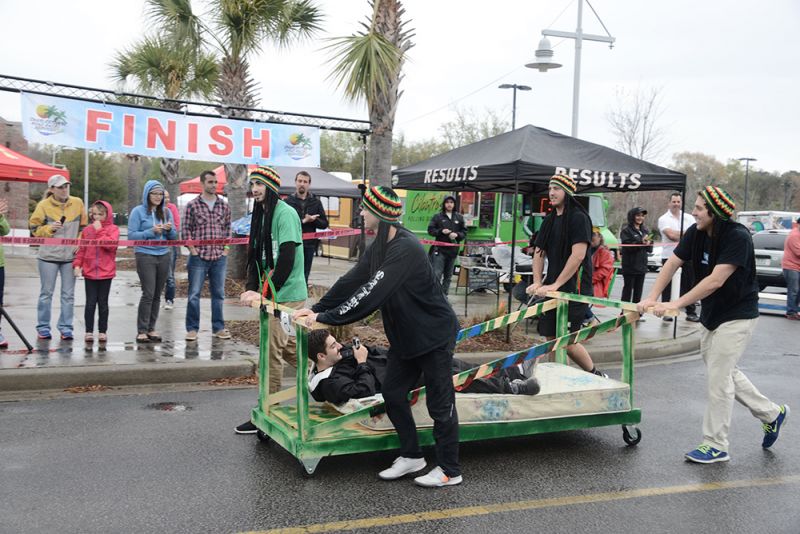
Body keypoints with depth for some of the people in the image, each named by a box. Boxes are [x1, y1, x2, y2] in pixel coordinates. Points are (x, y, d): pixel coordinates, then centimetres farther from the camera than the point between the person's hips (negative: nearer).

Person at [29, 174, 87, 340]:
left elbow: (83, 227, 12)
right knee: (46, 293, 6)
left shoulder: (77, 203, 2)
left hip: (71, 256, 2)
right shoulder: (43, 205, -5)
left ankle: (65, 327, 14)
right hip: (49, 256, -2)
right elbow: (33, 228, 2)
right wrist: (49, 228, -15)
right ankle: (43, 327, 16)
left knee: (68, 294, 6)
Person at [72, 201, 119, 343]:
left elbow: (111, 244, -18)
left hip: (106, 272, -2)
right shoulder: (87, 230, 8)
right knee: (90, 302, 4)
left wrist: (99, 231, -15)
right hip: (89, 272, 2)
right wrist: (77, 264, 0)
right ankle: (89, 331, 10)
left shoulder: (113, 229, -1)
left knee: (103, 303, 7)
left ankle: (102, 331, 15)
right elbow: (81, 249, 10)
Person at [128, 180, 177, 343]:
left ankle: (151, 328, 15)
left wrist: (169, 229, -9)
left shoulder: (166, 212, 11)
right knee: (148, 293, -11)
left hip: (164, 256, 5)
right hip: (145, 255, -5)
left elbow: (174, 236, 13)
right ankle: (142, 331, -4)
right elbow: (131, 235, -8)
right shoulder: (138, 211, -2)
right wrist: (151, 232, -17)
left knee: (157, 294, 7)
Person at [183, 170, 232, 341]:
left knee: (218, 294, 10)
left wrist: (226, 248, 4)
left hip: (219, 257, 3)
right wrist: (192, 249, -6)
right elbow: (186, 229, 0)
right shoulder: (192, 205, -2)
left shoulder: (224, 205, 7)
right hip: (198, 256, -3)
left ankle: (218, 328, 20)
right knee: (194, 294, 2)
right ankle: (192, 328, 12)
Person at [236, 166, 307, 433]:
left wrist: (264, 293, -18)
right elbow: (255, 256, 12)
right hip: (271, 294, 9)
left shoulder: (285, 214, -13)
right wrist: (251, 289, -1)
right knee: (287, 346, 17)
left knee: (273, 351, -4)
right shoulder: (261, 215, 14)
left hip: (286, 295, -9)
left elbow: (286, 260, -20)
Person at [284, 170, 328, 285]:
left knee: (304, 276, 7)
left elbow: (324, 224, 7)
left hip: (309, 245, 2)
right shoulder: (288, 201, 1)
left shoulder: (315, 202, 8)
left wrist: (313, 220, -13)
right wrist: (303, 221, -18)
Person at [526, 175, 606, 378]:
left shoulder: (579, 218, -9)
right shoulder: (549, 220, 14)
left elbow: (578, 255, -18)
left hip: (574, 287, -7)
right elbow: (539, 252, 12)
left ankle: (596, 376, 13)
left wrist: (555, 285, -19)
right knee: (551, 337, 6)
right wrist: (537, 283, -3)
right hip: (552, 287, 7)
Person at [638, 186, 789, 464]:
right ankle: (772, 413, 38)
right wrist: (652, 297, -21)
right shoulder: (696, 233, -5)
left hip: (737, 316, -8)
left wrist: (676, 304, -33)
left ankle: (715, 445, 7)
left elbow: (716, 281, -31)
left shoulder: (738, 237, -24)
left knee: (718, 378, -5)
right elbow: (672, 263, -7)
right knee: (727, 373, 18)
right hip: (711, 315, 8)